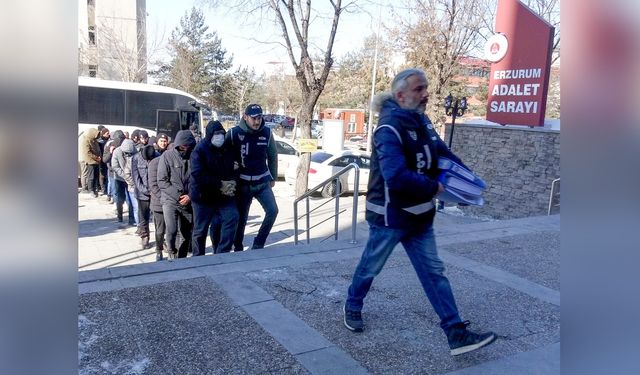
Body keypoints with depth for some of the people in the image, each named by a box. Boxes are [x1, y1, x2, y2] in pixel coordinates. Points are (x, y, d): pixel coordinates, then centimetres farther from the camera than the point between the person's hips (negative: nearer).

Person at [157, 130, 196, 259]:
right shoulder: (167, 156, -6)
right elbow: (162, 181, -6)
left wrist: (190, 196, -10)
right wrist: (177, 195, -11)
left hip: (188, 202, 2)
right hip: (170, 200, -2)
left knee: (187, 234, 7)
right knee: (171, 231, -16)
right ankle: (172, 254, 13)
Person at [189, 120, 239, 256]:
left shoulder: (227, 149, 7)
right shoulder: (199, 150, -12)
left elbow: (231, 170, 19)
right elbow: (197, 175, -22)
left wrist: (231, 182, -3)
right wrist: (220, 184, -22)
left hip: (224, 194, 5)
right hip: (203, 196, -5)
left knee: (232, 218, -12)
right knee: (200, 229, 4)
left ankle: (222, 253, -3)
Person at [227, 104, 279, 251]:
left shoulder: (267, 133, -2)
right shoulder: (234, 133, -10)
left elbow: (272, 157, 10)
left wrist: (273, 178, 12)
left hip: (262, 182, 2)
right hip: (243, 184, -2)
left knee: (272, 211, -13)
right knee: (241, 218, 5)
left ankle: (258, 244, 4)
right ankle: (238, 249, 24)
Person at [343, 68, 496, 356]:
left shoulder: (421, 121, 5)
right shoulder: (390, 129, -23)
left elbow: (442, 152, 15)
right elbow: (397, 177, -35)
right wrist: (434, 187, -22)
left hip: (419, 216, 8)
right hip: (389, 216, -8)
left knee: (434, 273, 8)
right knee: (370, 267, 14)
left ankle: (456, 334, 14)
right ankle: (352, 307, 40)